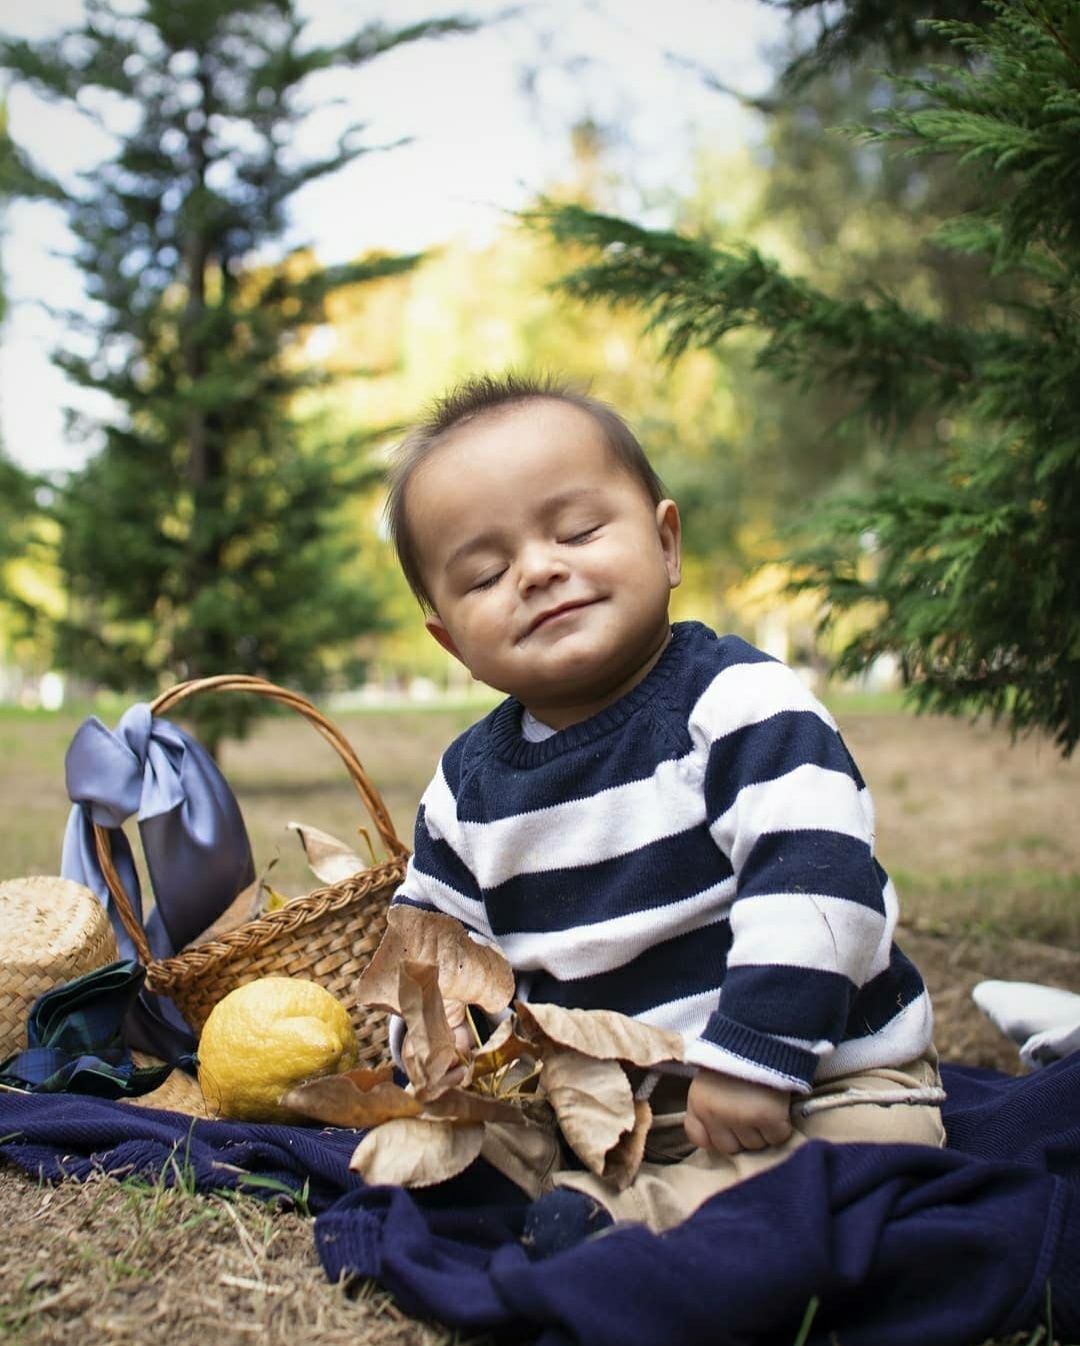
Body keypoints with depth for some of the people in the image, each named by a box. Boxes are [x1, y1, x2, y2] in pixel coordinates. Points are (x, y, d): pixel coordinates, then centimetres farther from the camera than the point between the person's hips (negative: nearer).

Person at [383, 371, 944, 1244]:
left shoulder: (741, 703, -17)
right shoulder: (470, 783, 2)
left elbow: (815, 874, -26)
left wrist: (752, 1055, -27)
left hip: (815, 1088, -4)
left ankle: (605, 1213, -26)